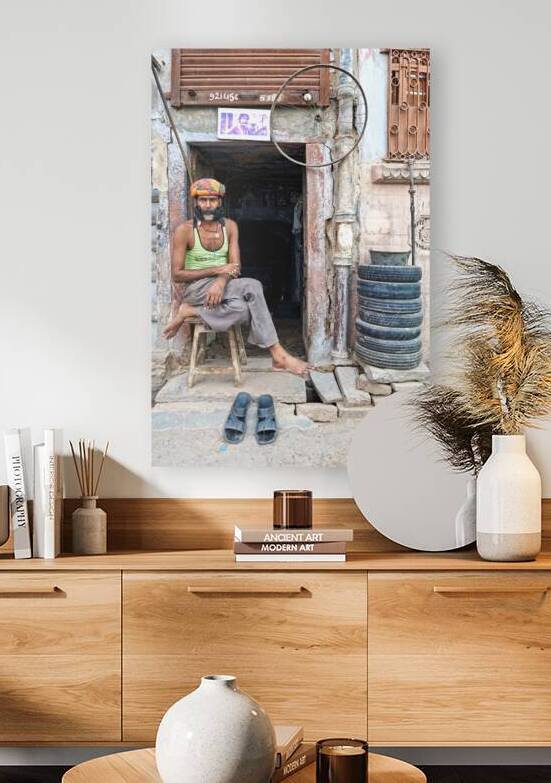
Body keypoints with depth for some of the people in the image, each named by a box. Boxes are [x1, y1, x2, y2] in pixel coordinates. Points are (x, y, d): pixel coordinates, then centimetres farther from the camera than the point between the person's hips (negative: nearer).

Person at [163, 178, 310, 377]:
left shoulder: (229, 226, 7)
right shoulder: (184, 230, -6)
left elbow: (235, 266, -1)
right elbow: (177, 275, -9)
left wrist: (221, 281, -26)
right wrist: (218, 270, -16)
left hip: (221, 286, 5)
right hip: (197, 289, -5)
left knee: (244, 307, -34)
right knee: (252, 286, -31)